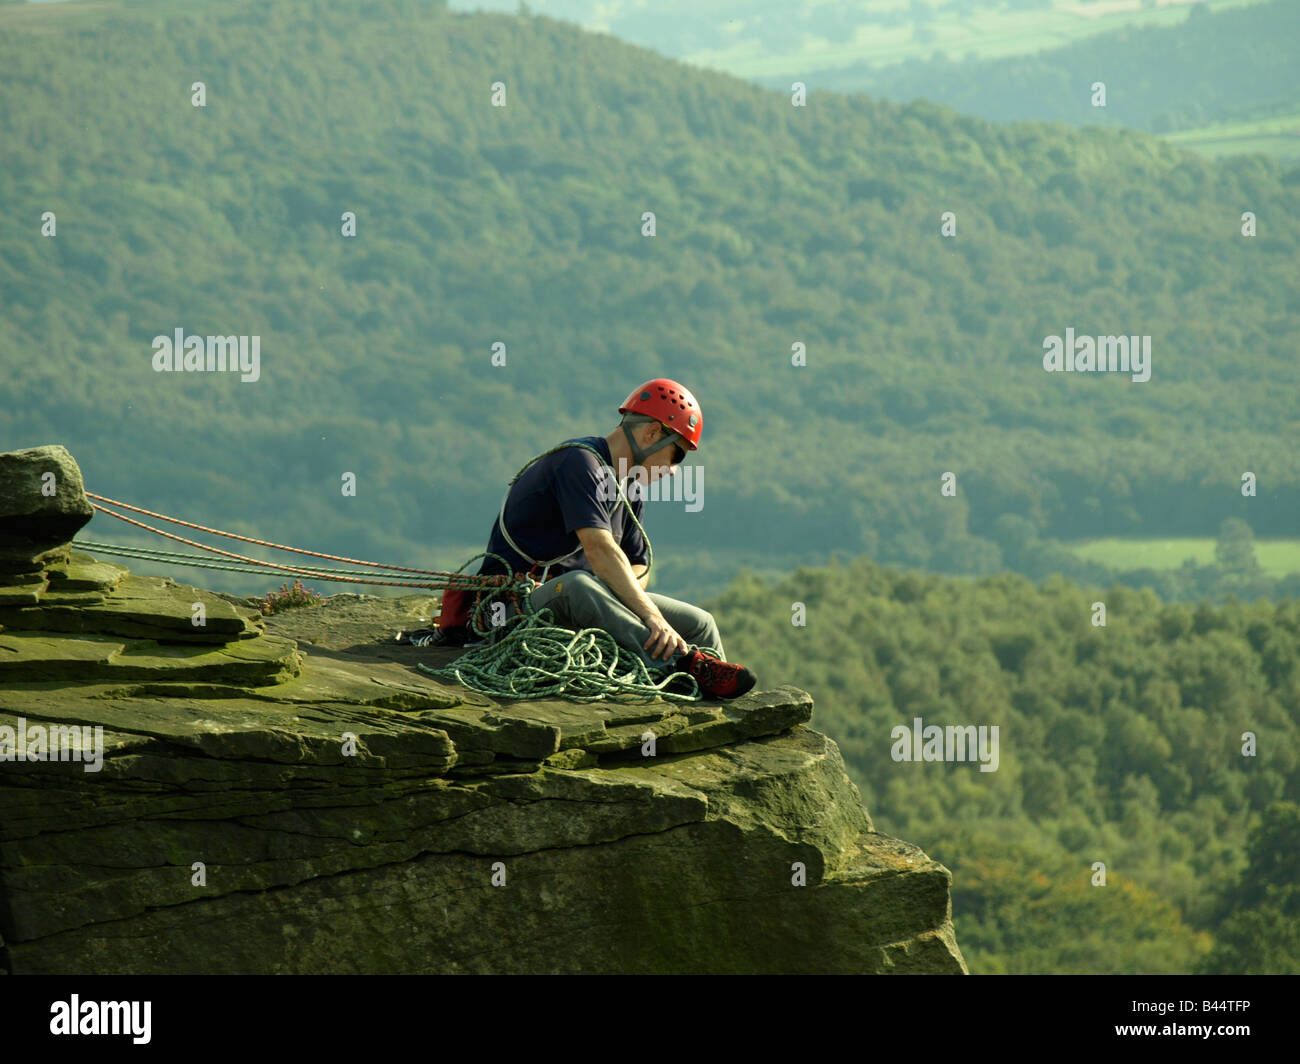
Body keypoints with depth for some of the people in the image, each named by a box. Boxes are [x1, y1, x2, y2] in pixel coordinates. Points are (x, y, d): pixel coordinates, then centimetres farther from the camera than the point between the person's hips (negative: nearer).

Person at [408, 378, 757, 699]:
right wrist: (653, 618, -34)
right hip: (517, 603, -9)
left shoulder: (632, 492, 17)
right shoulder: (579, 462, -15)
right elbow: (600, 551, -27)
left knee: (699, 624, -1)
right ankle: (686, 662, -51)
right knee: (577, 585, -42)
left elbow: (638, 567, 13)